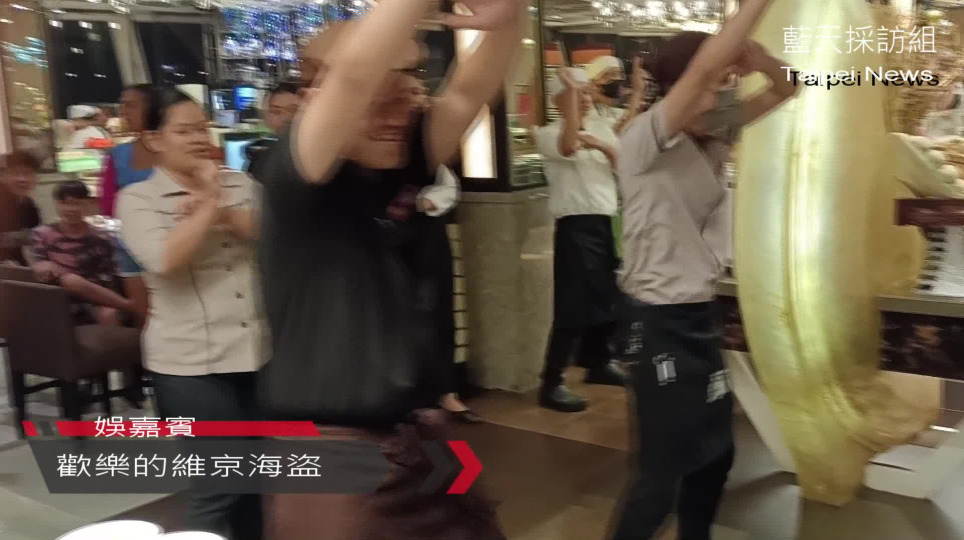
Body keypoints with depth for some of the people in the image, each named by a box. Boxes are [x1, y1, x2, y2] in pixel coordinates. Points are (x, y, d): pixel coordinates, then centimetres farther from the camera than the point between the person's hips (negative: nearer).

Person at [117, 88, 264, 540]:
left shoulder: (239, 184, 10)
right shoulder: (137, 199, -1)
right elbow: (165, 260, -18)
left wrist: (219, 209, -13)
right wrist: (209, 206, -11)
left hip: (259, 351, 5)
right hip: (191, 363, -4)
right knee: (215, 487, 1)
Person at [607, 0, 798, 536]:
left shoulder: (716, 135, 6)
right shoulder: (645, 140, -18)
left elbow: (786, 87, 9)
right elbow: (706, 64, -31)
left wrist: (750, 51, -10)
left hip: (701, 313, 9)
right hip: (660, 319, -8)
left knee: (716, 452, 21)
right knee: (664, 470, -1)